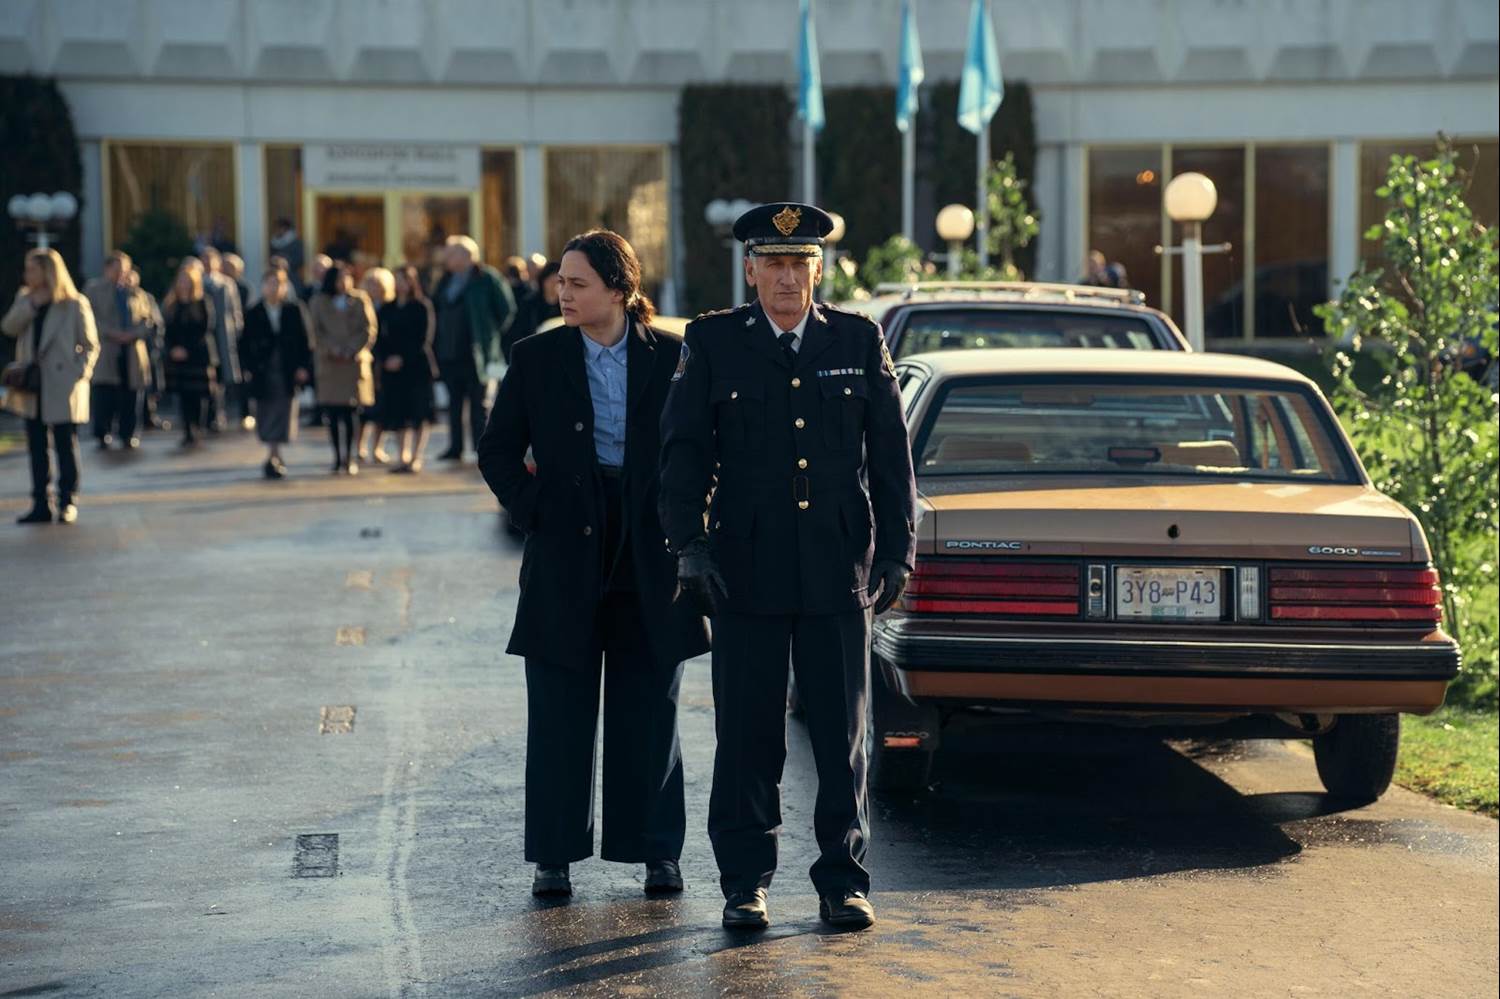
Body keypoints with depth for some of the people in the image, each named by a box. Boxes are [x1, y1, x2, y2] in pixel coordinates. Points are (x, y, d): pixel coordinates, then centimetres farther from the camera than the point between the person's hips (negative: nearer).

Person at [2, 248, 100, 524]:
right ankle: (41, 504, 12)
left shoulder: (75, 305, -4)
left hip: (62, 388, -5)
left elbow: (90, 346, -3)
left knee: (66, 447, 2)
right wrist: (33, 304, -15)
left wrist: (79, 374, -15)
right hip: (32, 387, 5)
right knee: (37, 448, 7)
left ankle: (67, 504, 8)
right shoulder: (24, 300, 11)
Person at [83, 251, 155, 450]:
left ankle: (127, 436, 10)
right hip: (105, 350, -2)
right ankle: (102, 435, -1)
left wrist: (134, 333, -10)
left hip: (133, 350, 2)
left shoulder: (136, 293, 12)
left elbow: (150, 319, 8)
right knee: (104, 393, -8)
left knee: (130, 395, 2)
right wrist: (110, 333, -15)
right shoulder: (94, 290, 7)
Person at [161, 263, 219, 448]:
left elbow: (206, 329, -5)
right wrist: (172, 348, -8)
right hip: (177, 356, 3)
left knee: (197, 395, -5)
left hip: (199, 355, -3)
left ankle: (194, 431, 2)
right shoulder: (170, 303, 9)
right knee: (182, 395, 1)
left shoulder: (204, 302, -1)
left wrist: (186, 350, -11)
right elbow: (166, 330, 9)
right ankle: (187, 431, 6)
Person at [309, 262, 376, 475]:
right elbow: (317, 332, 4)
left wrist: (351, 351, -9)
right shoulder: (319, 302, 8)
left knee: (348, 413, -4)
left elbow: (368, 330, 1)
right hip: (328, 362, 1)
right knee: (333, 413, -1)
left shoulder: (360, 300, 6)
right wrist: (333, 350, -9)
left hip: (354, 362, -1)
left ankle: (348, 457, 0)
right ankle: (338, 457, 4)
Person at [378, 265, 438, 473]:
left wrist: (402, 358, -16)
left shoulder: (421, 307, -4)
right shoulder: (390, 308, 12)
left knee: (419, 415, -5)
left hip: (417, 366, -5)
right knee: (400, 414, 6)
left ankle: (416, 459, -4)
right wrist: (383, 358, -5)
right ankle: (404, 458, 12)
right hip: (393, 368, 5)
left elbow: (421, 339, -9)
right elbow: (383, 337, 11)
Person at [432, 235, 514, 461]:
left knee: (478, 402, -2)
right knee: (454, 401, 10)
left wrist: (493, 335, -2)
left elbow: (507, 309, -3)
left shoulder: (486, 278, -5)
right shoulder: (446, 281, 12)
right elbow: (435, 307, 19)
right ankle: (455, 447, 16)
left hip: (475, 353, -6)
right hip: (449, 353, 6)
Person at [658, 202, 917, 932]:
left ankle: (843, 881, 14)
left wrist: (897, 549, 3)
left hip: (839, 570, 1)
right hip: (746, 570, -1)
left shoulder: (859, 341, 7)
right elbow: (683, 449, 1)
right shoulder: (713, 343, 4)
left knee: (843, 733, 5)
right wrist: (688, 544, -8)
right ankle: (744, 884, 12)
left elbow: (891, 453, 8)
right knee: (747, 736, 3)